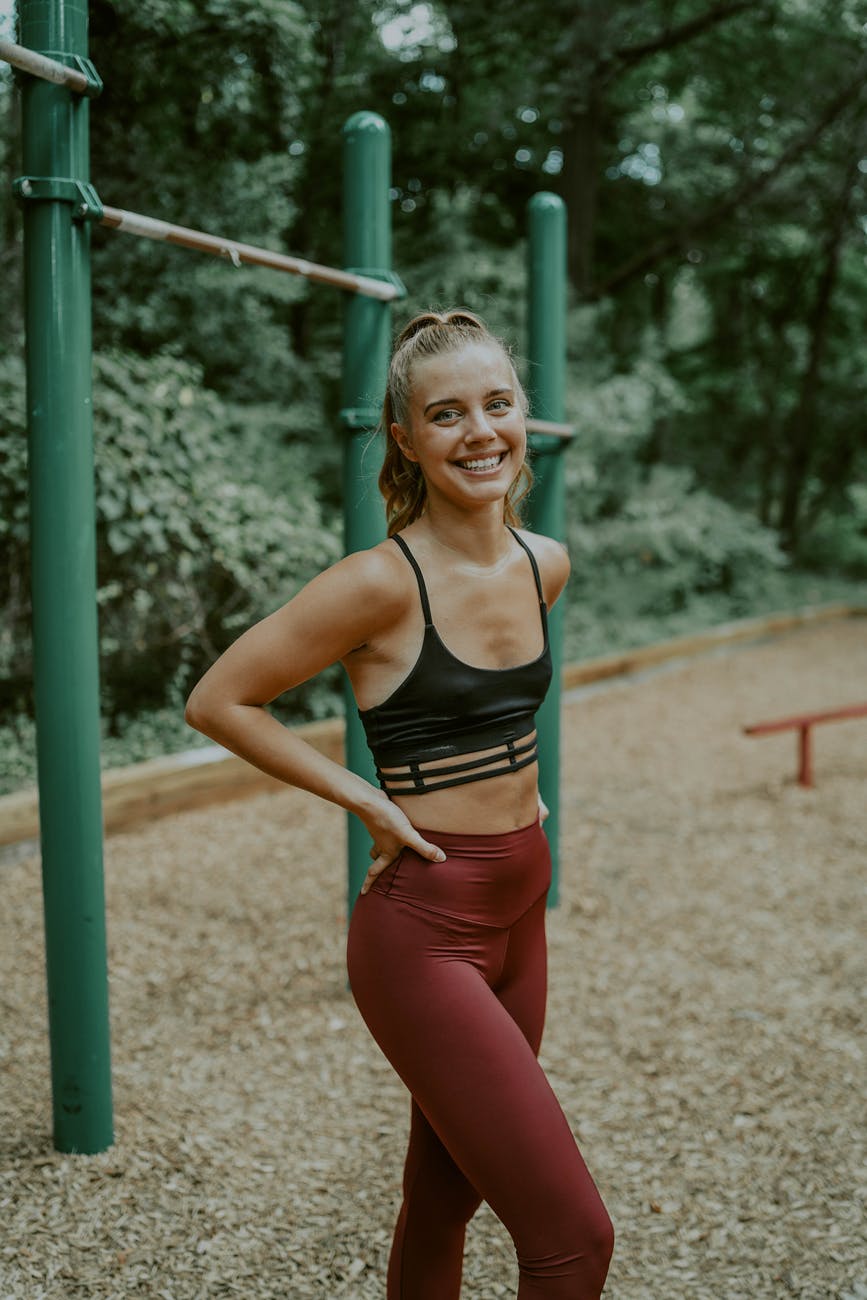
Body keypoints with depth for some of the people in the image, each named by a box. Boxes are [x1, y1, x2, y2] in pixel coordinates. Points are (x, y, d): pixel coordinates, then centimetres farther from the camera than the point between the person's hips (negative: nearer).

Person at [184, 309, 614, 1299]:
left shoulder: (543, 565, 3)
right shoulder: (383, 582, -18)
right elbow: (218, 701, -11)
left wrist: (506, 783, 8)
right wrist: (366, 801, -11)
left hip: (518, 914, 7)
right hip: (423, 930, -7)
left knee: (444, 1202, 21)